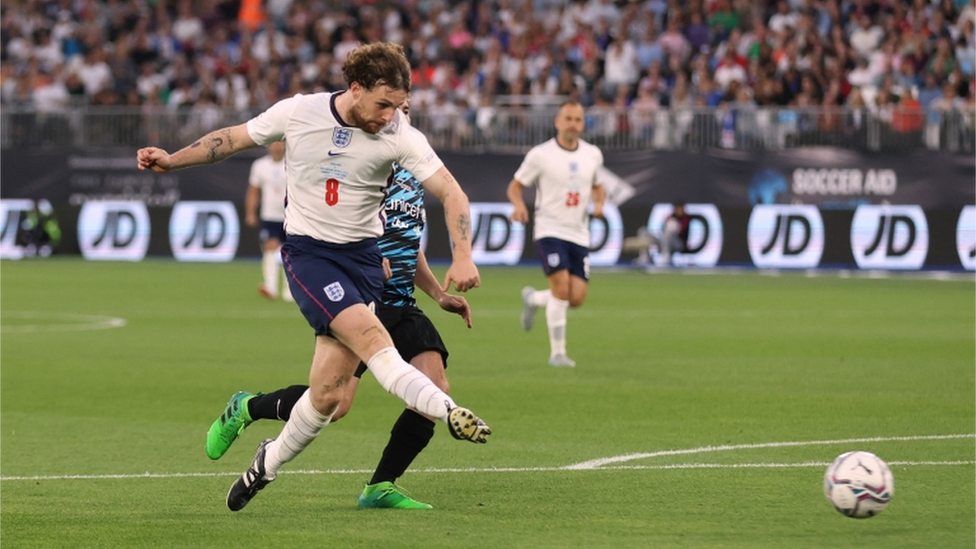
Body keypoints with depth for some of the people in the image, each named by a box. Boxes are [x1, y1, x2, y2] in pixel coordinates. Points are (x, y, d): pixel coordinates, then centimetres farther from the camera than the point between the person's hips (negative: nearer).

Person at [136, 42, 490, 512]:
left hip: (362, 258, 2)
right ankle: (447, 411, -34)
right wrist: (172, 160, 6)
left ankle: (271, 460, 21)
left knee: (328, 393, -4)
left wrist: (462, 258, -18)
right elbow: (234, 138, 9)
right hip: (307, 251, -2)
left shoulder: (399, 137, -7)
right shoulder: (298, 113, -7)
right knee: (370, 335, -28)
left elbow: (452, 194, -5)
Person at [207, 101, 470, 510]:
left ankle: (381, 487, -1)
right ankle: (246, 408, 16)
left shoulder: (412, 173, 18)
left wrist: (440, 295, 20)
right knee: (333, 403, -14)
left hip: (401, 304, 7)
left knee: (435, 385, -13)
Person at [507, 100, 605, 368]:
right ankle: (557, 352, -8)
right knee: (561, 288, -20)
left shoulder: (593, 155, 7)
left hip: (579, 234, 4)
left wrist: (599, 202, 1)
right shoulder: (540, 155, -5)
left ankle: (533, 299, 28)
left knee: (577, 298, -4)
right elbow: (515, 186, 1)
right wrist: (519, 204, -21)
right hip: (550, 230, -4)